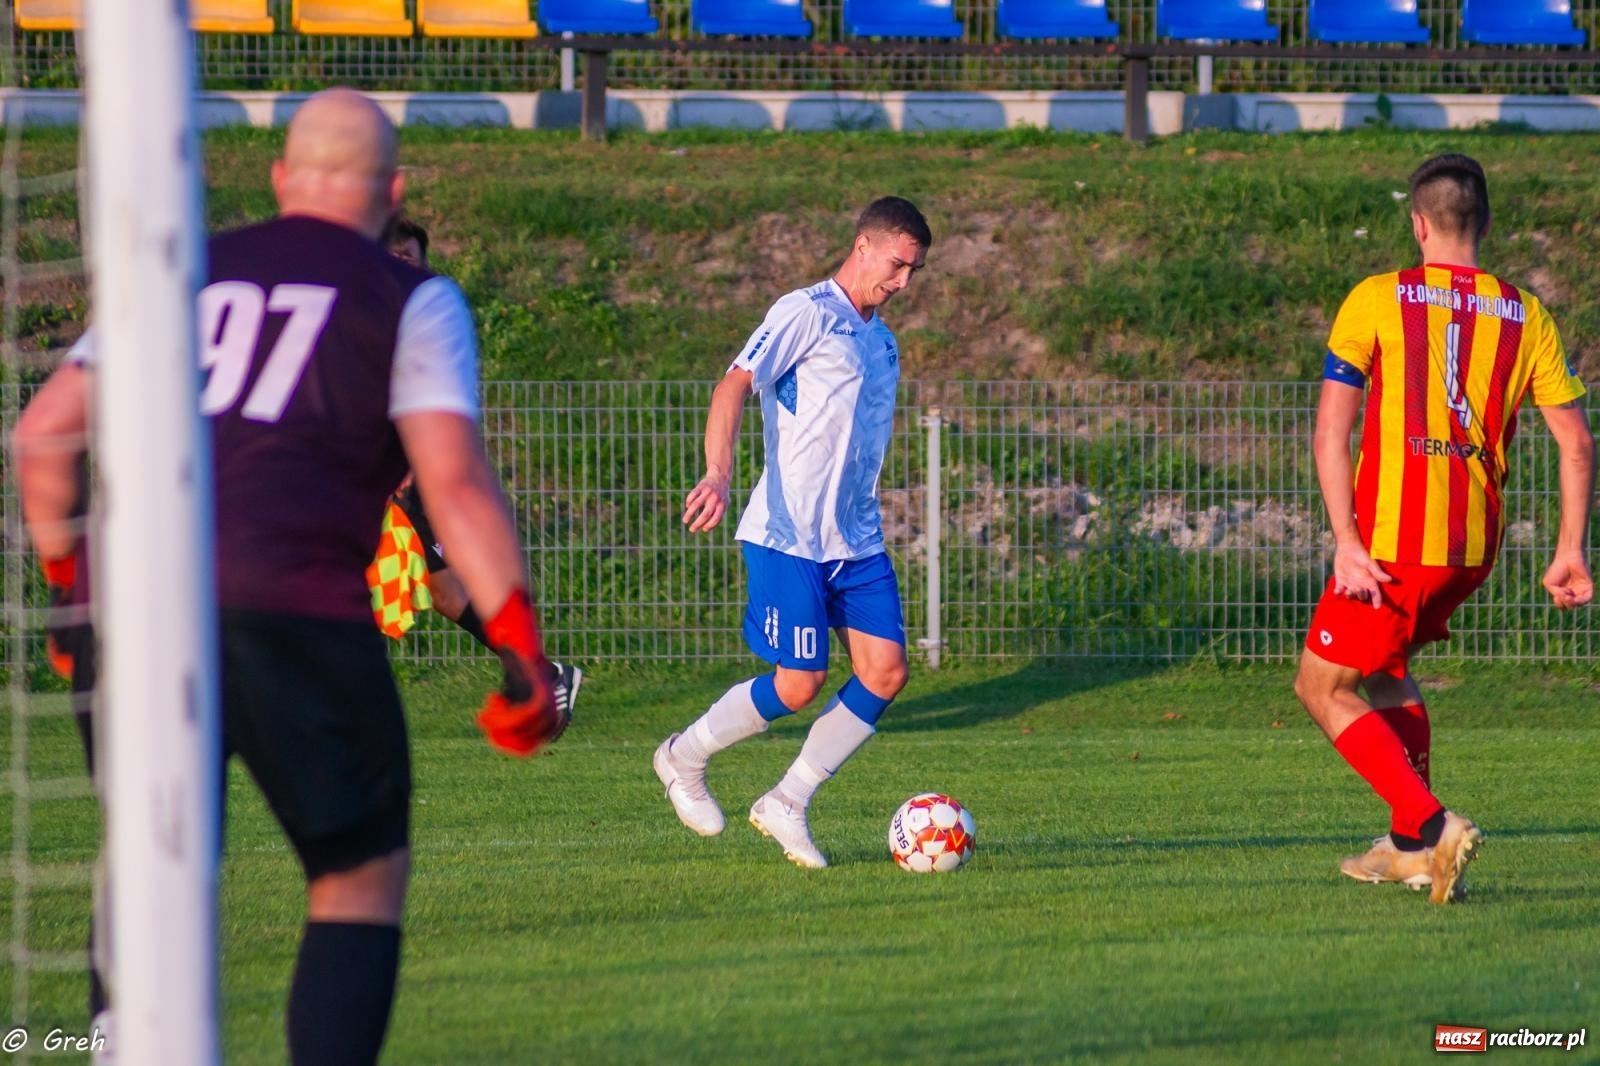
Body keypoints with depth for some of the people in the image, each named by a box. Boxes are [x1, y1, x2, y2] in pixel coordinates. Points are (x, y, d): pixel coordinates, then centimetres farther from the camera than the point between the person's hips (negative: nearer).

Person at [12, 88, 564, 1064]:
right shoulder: (412, 303, 8)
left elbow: (44, 431, 19)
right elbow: (455, 482, -5)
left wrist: (69, 581, 29)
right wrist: (522, 651, -5)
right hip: (293, 609, -4)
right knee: (365, 876, 7)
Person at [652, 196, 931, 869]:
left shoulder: (881, 340, 18)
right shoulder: (807, 314, -7)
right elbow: (736, 385, -17)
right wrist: (718, 475, -31)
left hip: (858, 541, 8)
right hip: (788, 535, -8)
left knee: (885, 672, -5)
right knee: (800, 684, -9)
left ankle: (787, 806, 6)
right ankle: (684, 757, 16)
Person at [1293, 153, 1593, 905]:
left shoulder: (1376, 301, -2)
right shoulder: (1526, 317, 8)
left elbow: (1331, 429, -10)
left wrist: (1347, 543, -12)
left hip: (1395, 537, -5)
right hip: (1475, 545, 5)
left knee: (1324, 687, 6)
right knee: (1383, 663, 27)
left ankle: (1433, 827, -11)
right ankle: (1410, 846, 24)